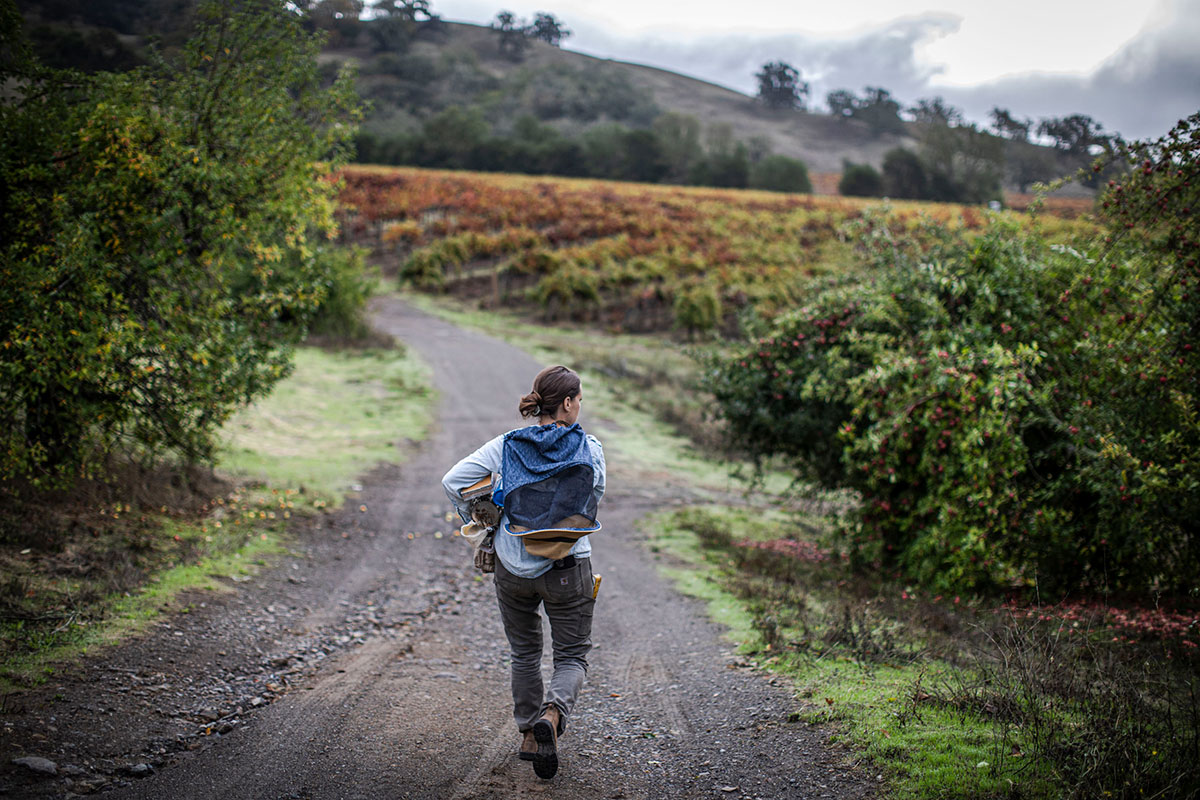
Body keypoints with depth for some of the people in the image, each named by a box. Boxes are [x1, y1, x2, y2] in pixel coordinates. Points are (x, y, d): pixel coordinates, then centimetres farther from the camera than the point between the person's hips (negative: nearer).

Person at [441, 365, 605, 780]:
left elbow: (452, 482, -6)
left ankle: (529, 734, 27)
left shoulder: (506, 446, -5)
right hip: (568, 569, -2)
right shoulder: (589, 449, -8)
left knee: (524, 653, 21)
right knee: (572, 656, 10)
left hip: (513, 568, 2)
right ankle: (552, 715, -17)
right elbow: (594, 500, 4)